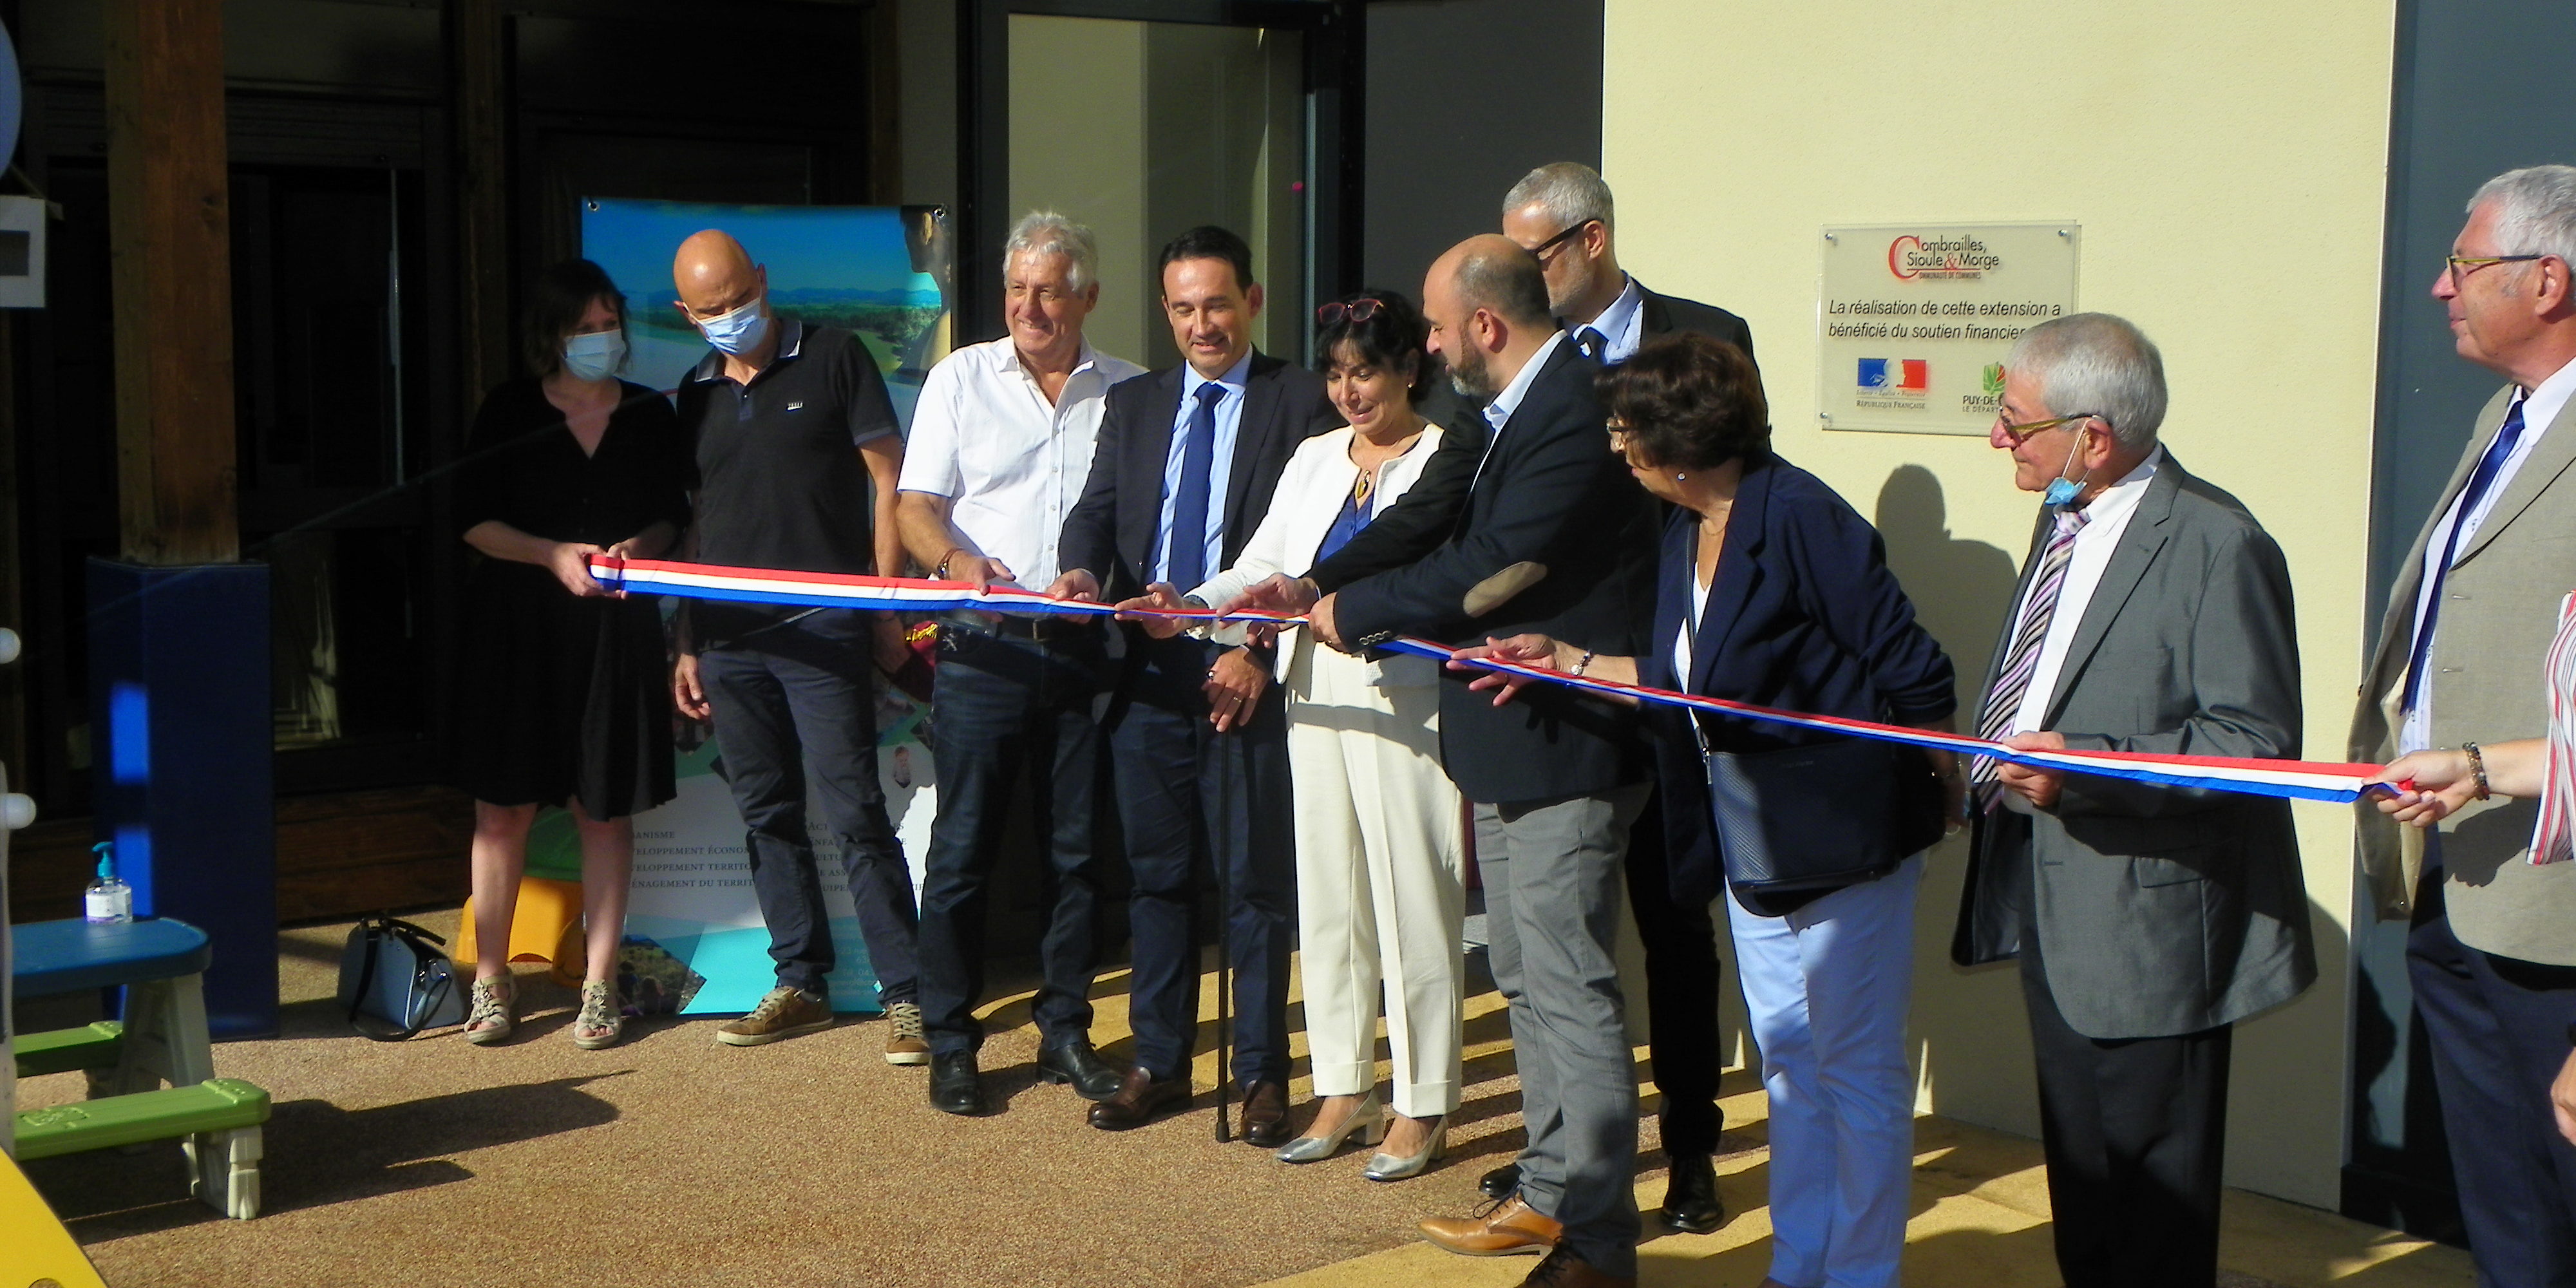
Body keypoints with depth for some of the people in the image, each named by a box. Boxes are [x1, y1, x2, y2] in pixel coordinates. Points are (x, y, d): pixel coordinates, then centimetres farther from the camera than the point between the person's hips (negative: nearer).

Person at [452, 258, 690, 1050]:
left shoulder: (650, 415, 8)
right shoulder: (509, 412, 2)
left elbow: (673, 516, 11)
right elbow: (475, 521, 0)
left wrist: (640, 546, -10)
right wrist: (554, 555, -15)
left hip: (617, 631, 1)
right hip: (518, 628, -1)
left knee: (606, 808, 2)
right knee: (504, 805, 0)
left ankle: (599, 985, 9)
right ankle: (491, 980, 11)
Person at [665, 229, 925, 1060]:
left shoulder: (833, 359, 1)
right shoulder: (696, 394, 15)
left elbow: (888, 479, -1)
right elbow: (696, 524, 19)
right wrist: (687, 645, 15)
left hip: (822, 632, -5)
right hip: (729, 638, 5)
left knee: (855, 814, -8)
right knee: (767, 817, 10)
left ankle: (906, 994, -2)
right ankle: (800, 985, 19)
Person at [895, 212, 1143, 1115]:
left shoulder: (1129, 393, 7)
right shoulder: (961, 378, 6)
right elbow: (918, 506, 1)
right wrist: (956, 559, -20)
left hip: (1085, 647, 1)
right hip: (982, 647, -1)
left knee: (1079, 847, 7)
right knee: (963, 846, 0)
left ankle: (1065, 1031, 20)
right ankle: (949, 1042, 11)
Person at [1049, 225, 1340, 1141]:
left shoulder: (1301, 402, -1)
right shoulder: (1133, 405, 15)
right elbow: (1097, 509, 8)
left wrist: (1259, 651, -15)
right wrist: (1080, 570, -15)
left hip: (1247, 674, -4)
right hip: (1148, 670, 4)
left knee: (1255, 880, 2)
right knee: (1156, 874, 11)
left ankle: (1262, 1073, 14)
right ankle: (1159, 1062, 23)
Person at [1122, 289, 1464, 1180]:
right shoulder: (1315, 460, 16)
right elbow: (1262, 565, 9)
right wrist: (1189, 605, -9)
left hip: (1405, 697, -6)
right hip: (1318, 695, 6)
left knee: (1414, 900, -1)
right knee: (1326, 896, 9)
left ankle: (1423, 1106, 9)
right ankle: (1345, 1089, 20)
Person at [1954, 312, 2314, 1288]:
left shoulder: (2216, 544, -19)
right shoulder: (2064, 520, 9)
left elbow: (2257, 744, -21)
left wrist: (2088, 771, -30)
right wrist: (1994, 767, 8)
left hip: (2146, 916, -9)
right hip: (2047, 904, 9)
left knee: (2157, 1207, 6)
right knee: (2077, 1166, 22)